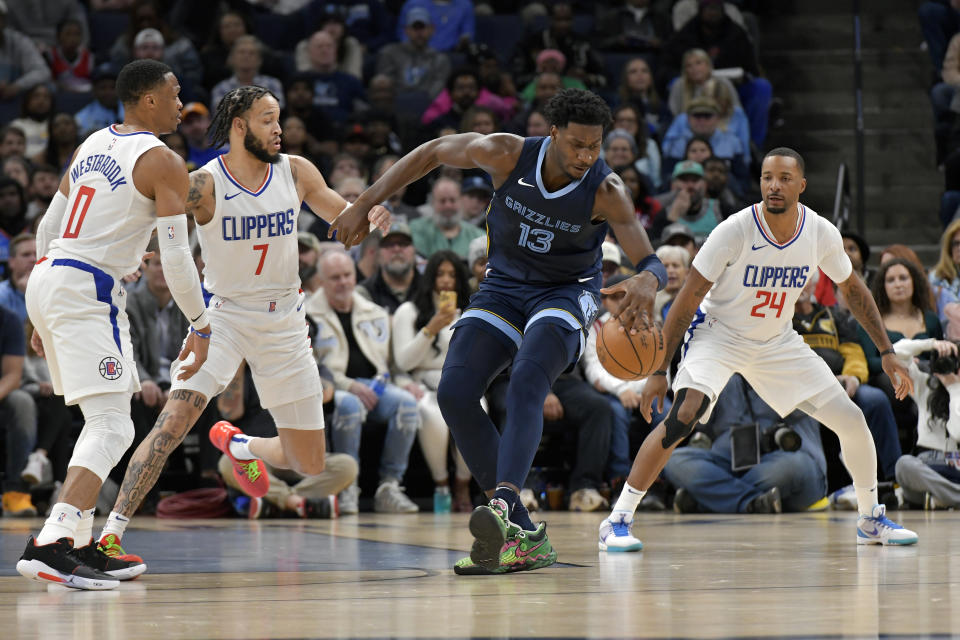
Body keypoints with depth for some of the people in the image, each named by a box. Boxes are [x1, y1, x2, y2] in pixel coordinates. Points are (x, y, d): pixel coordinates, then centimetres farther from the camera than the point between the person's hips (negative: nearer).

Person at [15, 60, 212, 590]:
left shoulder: (92, 145, 18)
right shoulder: (163, 162, -6)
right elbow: (175, 257, -11)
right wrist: (200, 328, -1)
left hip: (44, 279, 9)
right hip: (87, 291, -9)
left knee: (104, 421, 20)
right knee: (112, 426, -13)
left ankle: (81, 546, 18)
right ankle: (47, 546, -29)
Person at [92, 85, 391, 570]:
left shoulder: (296, 172, -2)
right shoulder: (203, 185, -15)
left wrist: (369, 217, -14)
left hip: (284, 321, 4)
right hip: (222, 314, -4)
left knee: (310, 465, 9)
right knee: (174, 420, -27)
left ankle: (238, 445, 41)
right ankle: (111, 533, -25)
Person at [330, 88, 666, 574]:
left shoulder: (606, 191, -22)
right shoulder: (509, 155, -18)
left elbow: (652, 264, -24)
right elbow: (432, 152, -2)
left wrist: (645, 282, -50)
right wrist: (363, 205, -2)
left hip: (565, 294, -3)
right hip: (503, 287, 3)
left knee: (526, 385, -32)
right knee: (454, 393, -14)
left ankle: (502, 504, -50)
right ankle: (523, 537, -12)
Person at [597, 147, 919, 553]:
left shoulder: (822, 234, -13)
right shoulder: (734, 231, -25)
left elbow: (852, 289, 6)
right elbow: (687, 301, -18)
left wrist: (887, 353, 4)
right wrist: (658, 370, -19)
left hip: (778, 342, 4)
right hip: (719, 334, -4)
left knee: (851, 420, -2)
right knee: (684, 415, -31)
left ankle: (871, 519, 23)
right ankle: (617, 520, -24)